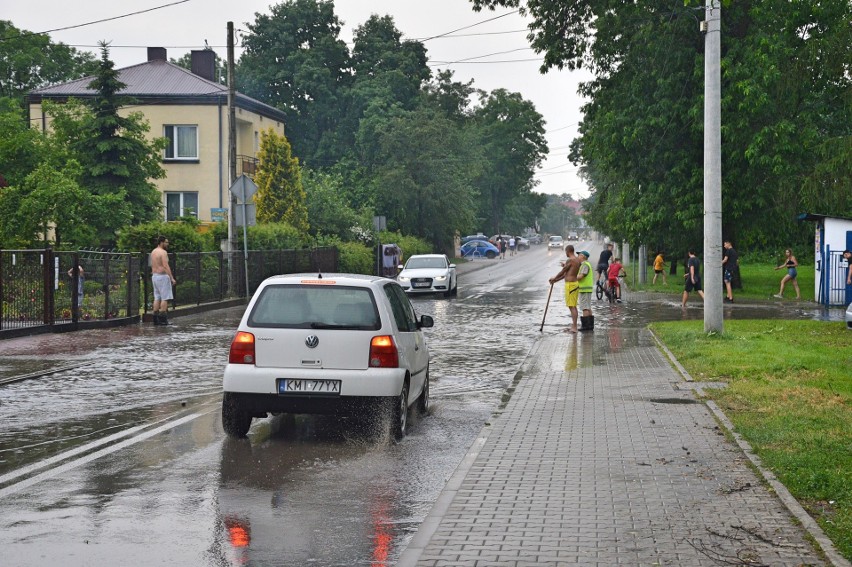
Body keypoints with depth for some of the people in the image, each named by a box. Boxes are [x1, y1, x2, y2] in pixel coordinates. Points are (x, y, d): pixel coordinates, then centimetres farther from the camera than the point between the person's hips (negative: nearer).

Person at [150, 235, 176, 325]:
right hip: (162, 276, -9)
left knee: (157, 298, 10)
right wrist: (172, 278, -21)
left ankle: (156, 319, 8)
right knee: (165, 298, -6)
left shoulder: (153, 252, 14)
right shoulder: (163, 252, -14)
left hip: (154, 276, 9)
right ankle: (162, 318, -9)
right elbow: (166, 266, -21)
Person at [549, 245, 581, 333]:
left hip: (570, 284, -9)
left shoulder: (570, 260, -16)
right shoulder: (578, 260, 13)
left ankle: (574, 327, -8)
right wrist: (556, 280, 23)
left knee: (571, 306, -8)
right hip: (575, 283, 9)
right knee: (573, 306, 15)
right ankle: (574, 326, 20)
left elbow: (562, 272, -7)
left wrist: (554, 278, 11)